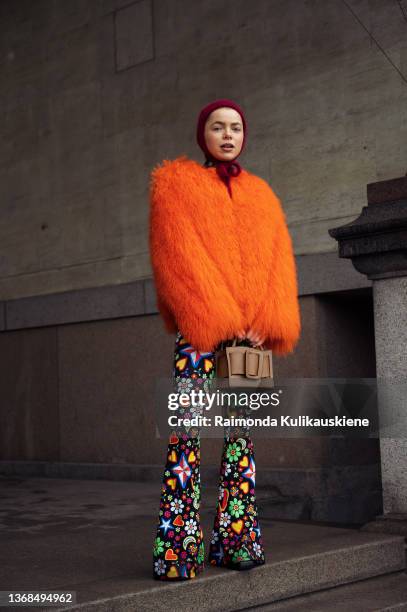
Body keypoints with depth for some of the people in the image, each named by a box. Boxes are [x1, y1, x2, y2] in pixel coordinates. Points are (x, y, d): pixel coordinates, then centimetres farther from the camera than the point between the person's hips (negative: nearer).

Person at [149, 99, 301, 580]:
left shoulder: (260, 193, 20)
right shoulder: (177, 181, 7)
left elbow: (278, 258, 10)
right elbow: (177, 255, -5)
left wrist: (266, 323, -6)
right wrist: (222, 319, -13)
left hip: (251, 331, 5)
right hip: (200, 329, -4)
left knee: (242, 432, 4)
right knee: (187, 429, -11)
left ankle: (236, 540, 10)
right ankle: (177, 551, -9)